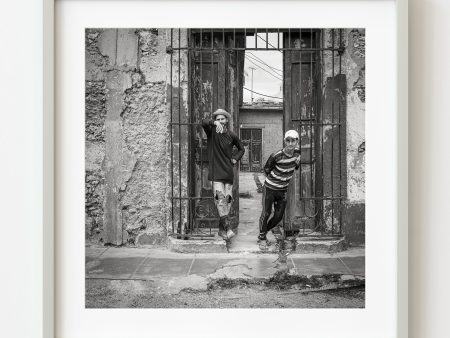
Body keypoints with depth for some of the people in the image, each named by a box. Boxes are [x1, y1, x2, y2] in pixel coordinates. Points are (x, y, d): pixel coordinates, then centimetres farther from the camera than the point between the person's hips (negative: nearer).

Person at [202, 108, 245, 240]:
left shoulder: (232, 135, 9)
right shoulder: (211, 132, 2)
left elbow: (241, 149, 24)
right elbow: (203, 122, -20)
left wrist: (235, 158, 7)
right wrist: (214, 123, -39)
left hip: (228, 172, 3)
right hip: (216, 171, -3)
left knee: (228, 199, 3)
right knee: (220, 198, -18)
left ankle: (222, 229, 15)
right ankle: (227, 228, -21)